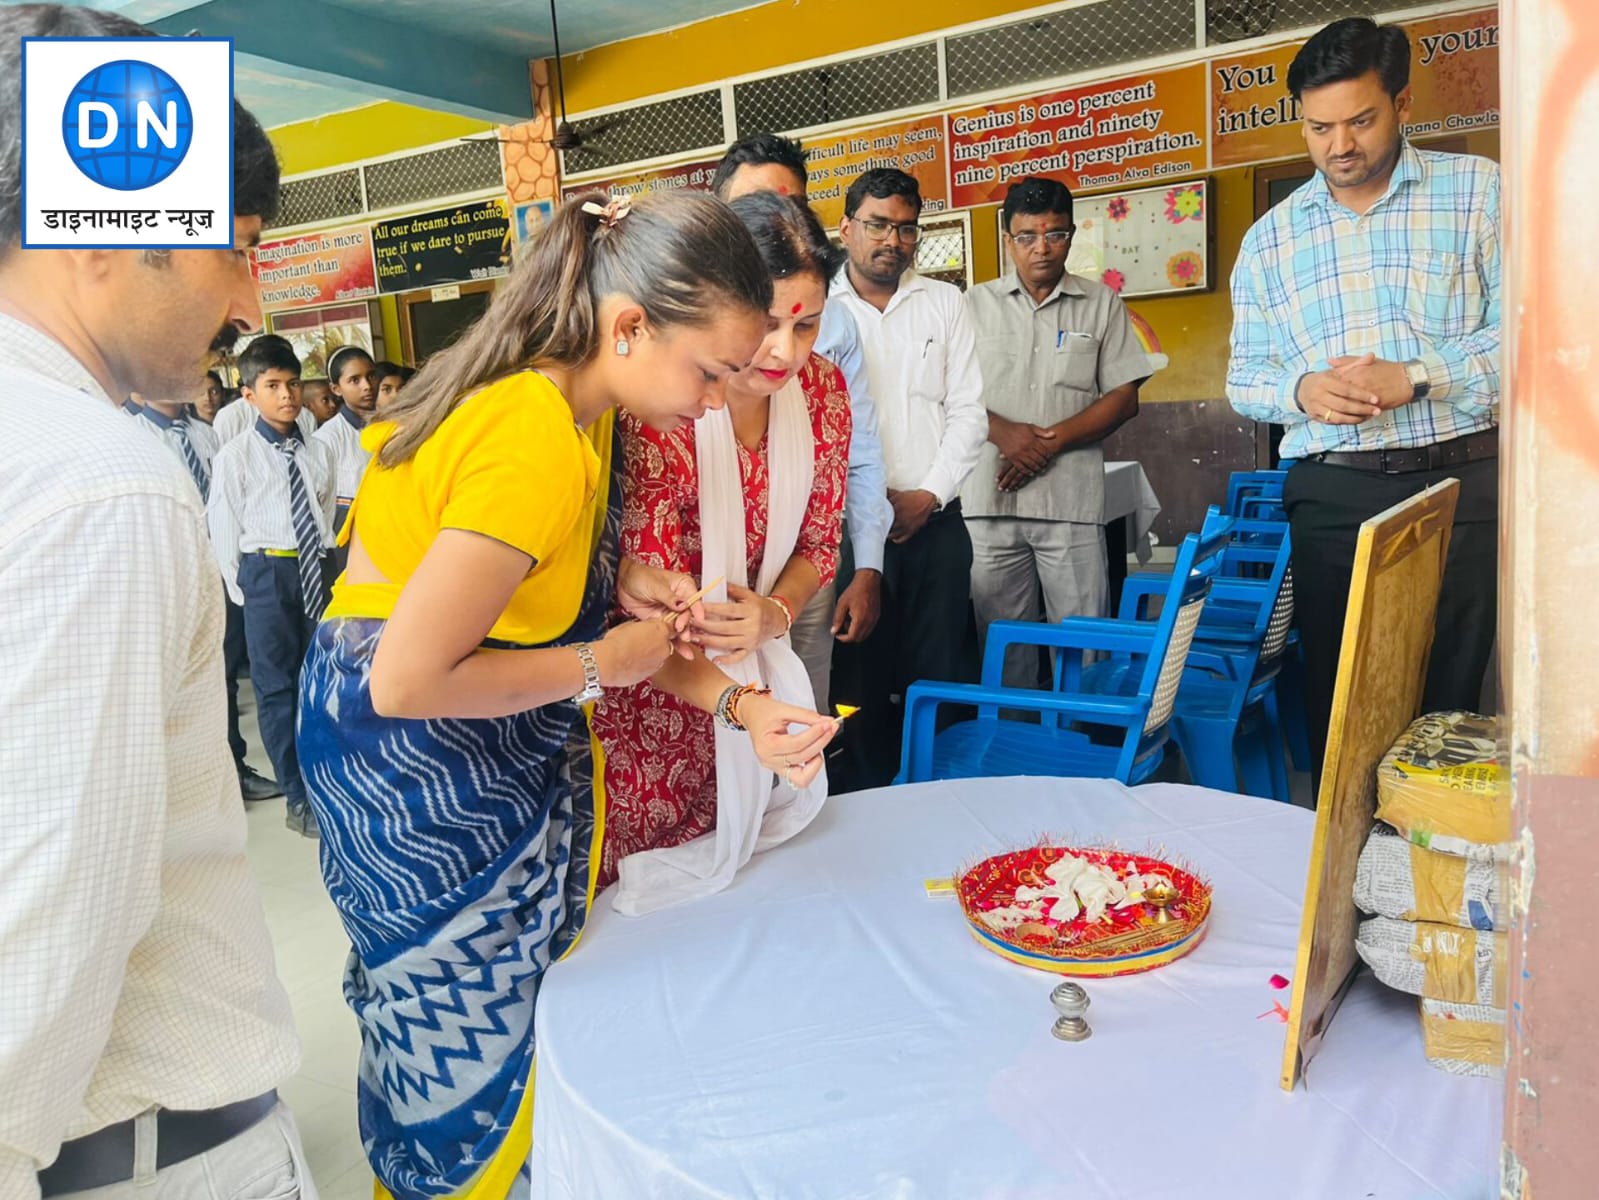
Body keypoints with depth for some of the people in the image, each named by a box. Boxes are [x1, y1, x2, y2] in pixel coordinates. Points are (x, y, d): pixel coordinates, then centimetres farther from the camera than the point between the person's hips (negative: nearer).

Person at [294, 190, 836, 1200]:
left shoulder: (569, 402, -1)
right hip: (418, 765, -9)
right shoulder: (539, 442, -31)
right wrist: (601, 666, -18)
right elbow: (408, 680, -29)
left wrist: (619, 581, -1)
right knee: (474, 1041, 8)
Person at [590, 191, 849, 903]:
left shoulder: (822, 389, -6)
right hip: (645, 690, -5)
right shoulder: (655, 411, -24)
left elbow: (817, 542, 4)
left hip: (750, 671, 5)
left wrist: (773, 613, -18)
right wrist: (744, 704, -42)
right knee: (632, 897, 7)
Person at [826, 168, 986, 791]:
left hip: (935, 522, 2)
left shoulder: (944, 302, 12)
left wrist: (929, 495, -4)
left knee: (942, 673, 5)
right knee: (859, 674, 3)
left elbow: (968, 411, 8)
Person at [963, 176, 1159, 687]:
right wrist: (1004, 433, -12)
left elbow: (1123, 398, 4)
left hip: (1072, 500, -1)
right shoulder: (976, 305, 11)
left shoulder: (1101, 305, 9)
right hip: (990, 499, 1)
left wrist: (1052, 441, -9)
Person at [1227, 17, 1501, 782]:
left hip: (1460, 483, -2)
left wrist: (1412, 379, -18)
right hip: (1331, 495, 2)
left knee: (1447, 696, 3)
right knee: (1334, 697, 8)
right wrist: (1302, 391, -13)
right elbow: (1244, 377, 9)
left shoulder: (1478, 192, 2)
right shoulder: (1270, 237, 10)